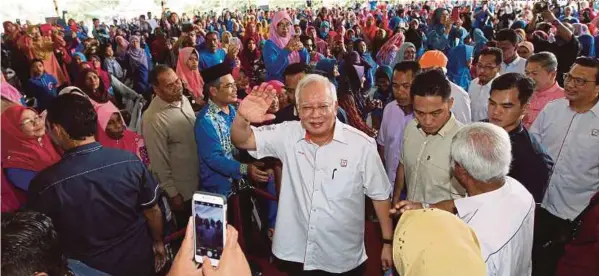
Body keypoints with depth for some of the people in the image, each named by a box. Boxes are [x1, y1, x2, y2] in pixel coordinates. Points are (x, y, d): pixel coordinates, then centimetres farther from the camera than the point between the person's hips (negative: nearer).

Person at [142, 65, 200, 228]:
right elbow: (159, 162, -20)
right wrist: (172, 193, -14)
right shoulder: (153, 119, -27)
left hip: (200, 178, 7)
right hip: (181, 188, -7)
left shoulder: (182, 98, -4)